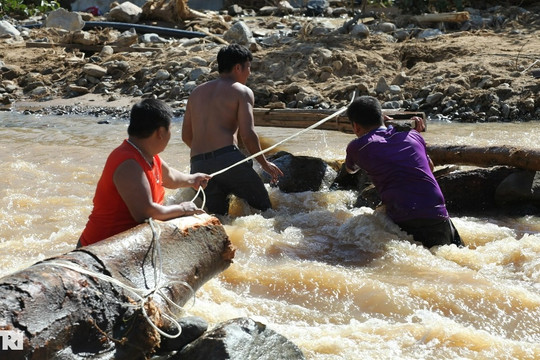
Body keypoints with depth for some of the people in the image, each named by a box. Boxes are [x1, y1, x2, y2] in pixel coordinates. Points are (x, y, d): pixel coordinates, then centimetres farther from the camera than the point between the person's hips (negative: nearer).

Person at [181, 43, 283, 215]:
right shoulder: (242, 91, 5)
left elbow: (186, 136, 23)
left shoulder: (196, 92, 24)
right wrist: (264, 163, 8)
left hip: (198, 166, 6)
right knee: (264, 209, 0)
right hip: (228, 159, -5)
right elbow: (247, 135, -6)